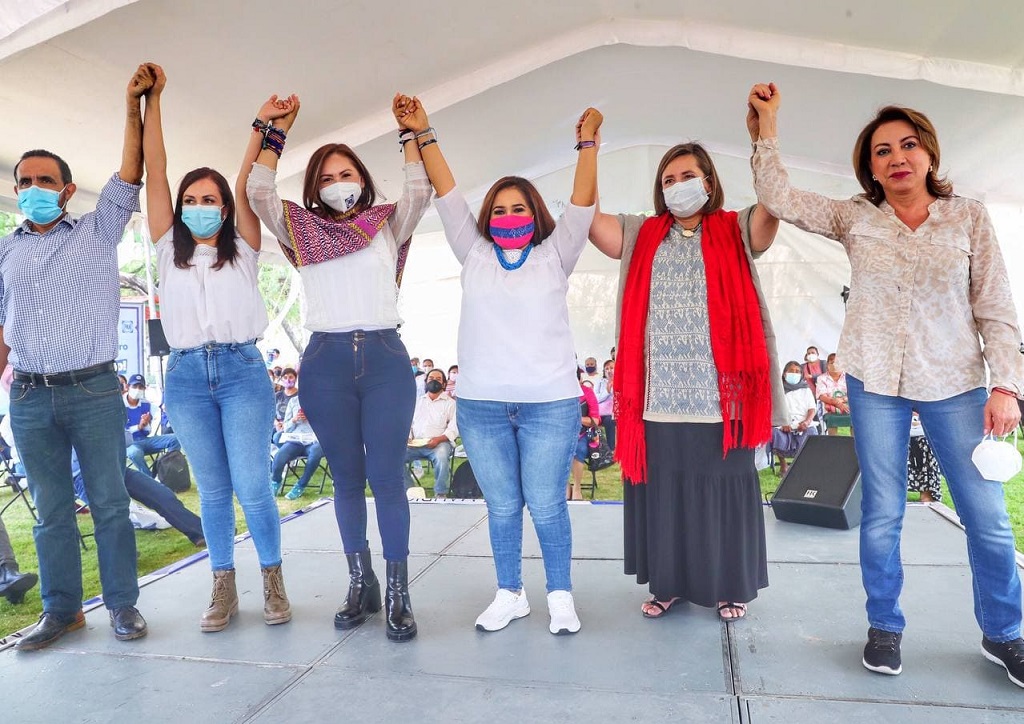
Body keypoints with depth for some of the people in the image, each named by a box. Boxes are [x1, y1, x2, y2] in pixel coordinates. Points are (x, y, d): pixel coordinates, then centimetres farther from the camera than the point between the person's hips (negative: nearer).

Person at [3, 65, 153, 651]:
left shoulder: (98, 232, 6)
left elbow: (131, 174, -3)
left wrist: (134, 104, -8)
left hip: (94, 389, -3)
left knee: (110, 502, 2)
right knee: (52, 509, 9)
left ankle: (123, 603, 13)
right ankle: (62, 609, 20)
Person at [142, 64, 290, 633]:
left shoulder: (242, 250, 9)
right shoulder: (170, 250, 13)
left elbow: (246, 185, -2)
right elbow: (155, 172, 9)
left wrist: (264, 125, -7)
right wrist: (152, 100, 9)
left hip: (242, 372, -2)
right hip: (186, 377, 2)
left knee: (252, 486, -7)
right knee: (213, 490, 7)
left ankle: (273, 579, 12)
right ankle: (224, 588, 18)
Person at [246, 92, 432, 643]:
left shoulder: (388, 226, 11)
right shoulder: (304, 231, 12)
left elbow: (419, 192, -2)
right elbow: (259, 192, 2)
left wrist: (407, 132, 2)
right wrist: (276, 133, 5)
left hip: (386, 357, -1)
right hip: (326, 362, 2)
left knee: (388, 478, -3)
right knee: (347, 479, 9)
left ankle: (398, 593, 7)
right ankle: (360, 584, 23)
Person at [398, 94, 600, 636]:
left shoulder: (554, 255, 6)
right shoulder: (474, 254, 10)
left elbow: (583, 203, 0)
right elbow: (447, 193, 9)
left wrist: (588, 142, -3)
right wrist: (423, 133, 9)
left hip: (550, 404, -2)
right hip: (481, 406, 2)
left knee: (547, 507, 4)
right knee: (501, 507, 12)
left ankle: (560, 596, 24)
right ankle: (510, 595, 29)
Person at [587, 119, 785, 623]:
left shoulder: (735, 234, 7)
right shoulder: (642, 237, 12)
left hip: (721, 396, -1)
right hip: (657, 396, 2)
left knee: (723, 492, 8)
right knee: (662, 492, 10)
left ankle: (731, 587, 25)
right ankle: (667, 583, 26)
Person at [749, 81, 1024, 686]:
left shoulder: (970, 217, 2)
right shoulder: (854, 219, 3)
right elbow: (778, 197, -2)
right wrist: (768, 125, -3)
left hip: (956, 384, 0)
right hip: (876, 384, 0)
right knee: (882, 514, 7)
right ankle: (885, 627, 25)